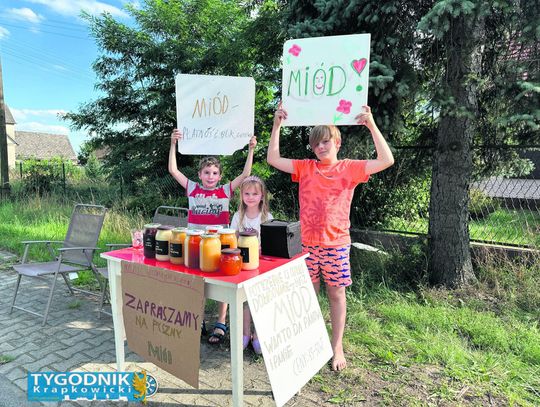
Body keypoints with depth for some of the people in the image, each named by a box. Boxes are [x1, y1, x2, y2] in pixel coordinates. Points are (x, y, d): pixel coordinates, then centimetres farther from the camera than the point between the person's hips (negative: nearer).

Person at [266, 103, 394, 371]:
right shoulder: (305, 168, 5)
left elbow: (386, 161, -10)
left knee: (336, 294, 9)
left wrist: (372, 125, -17)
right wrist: (277, 125, -5)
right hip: (309, 243, 2)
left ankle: (337, 347, 26)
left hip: (336, 243, -2)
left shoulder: (350, 168, -1)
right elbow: (273, 159, 1)